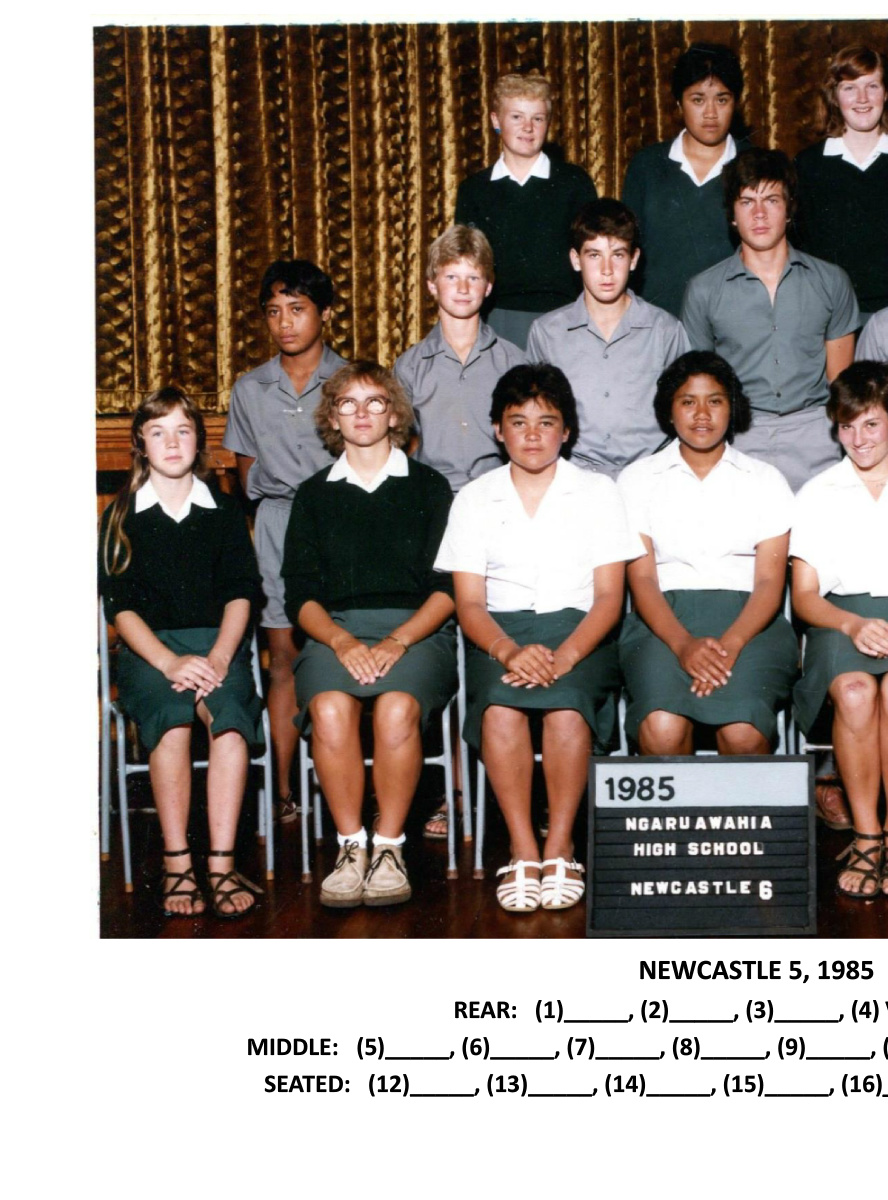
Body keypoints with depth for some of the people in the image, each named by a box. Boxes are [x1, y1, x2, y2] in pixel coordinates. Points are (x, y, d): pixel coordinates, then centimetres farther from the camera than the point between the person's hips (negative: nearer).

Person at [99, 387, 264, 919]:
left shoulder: (225, 511, 14)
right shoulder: (122, 517, 11)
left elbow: (240, 594, 6)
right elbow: (122, 605, 2)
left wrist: (219, 657, -13)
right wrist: (169, 662, -15)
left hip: (219, 642, 1)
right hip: (149, 647, 0)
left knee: (229, 714, -32)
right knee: (171, 718, -33)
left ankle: (221, 865, -34)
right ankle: (176, 865, -30)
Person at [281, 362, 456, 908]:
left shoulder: (429, 486, 14)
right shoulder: (314, 494, 18)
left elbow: (448, 587, 5)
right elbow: (300, 594, 10)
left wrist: (397, 641, -11)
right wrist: (342, 641, -10)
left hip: (416, 629, -1)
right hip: (334, 630, 1)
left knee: (397, 708, -34)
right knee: (329, 708, -32)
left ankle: (390, 847, -20)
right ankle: (350, 846, -19)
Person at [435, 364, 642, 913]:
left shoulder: (598, 492, 10)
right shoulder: (474, 499, 13)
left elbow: (609, 595, 1)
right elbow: (469, 602, 4)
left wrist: (565, 655, -18)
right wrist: (509, 651, -18)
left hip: (578, 628, -1)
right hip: (501, 631, 1)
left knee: (566, 706, -34)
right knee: (500, 707, -33)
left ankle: (560, 848, -21)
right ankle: (523, 851, -25)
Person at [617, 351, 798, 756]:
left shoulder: (765, 480, 14)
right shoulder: (637, 479, 13)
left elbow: (769, 582, 4)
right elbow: (642, 579, 2)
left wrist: (730, 643, -17)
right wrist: (683, 644, -17)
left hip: (747, 620, 1)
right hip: (663, 620, 0)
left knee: (743, 732, -30)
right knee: (661, 730, -31)